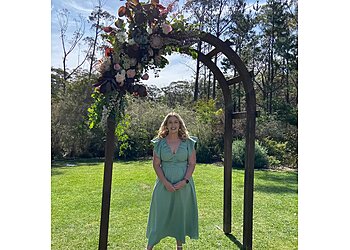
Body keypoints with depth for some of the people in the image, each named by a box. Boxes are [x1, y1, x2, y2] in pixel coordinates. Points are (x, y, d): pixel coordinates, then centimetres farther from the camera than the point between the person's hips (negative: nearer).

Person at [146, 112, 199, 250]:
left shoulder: (188, 142, 0)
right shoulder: (159, 143, -1)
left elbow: (192, 163, -1)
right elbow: (156, 165, -3)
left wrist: (184, 181, -13)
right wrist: (165, 182, -13)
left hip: (183, 185, 1)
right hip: (164, 185, -1)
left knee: (181, 214, 12)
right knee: (160, 213, 6)